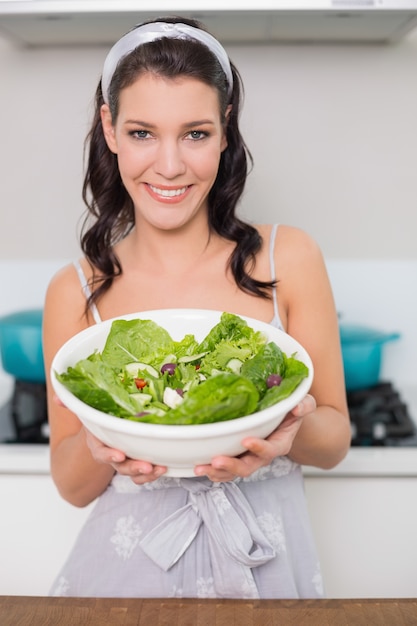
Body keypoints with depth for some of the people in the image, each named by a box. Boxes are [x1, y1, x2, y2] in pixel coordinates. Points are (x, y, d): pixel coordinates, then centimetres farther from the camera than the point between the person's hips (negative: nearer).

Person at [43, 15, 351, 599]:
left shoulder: (290, 259, -10)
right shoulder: (75, 293, -9)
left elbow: (336, 439, -3)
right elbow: (72, 486, -2)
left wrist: (294, 430, -25)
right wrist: (98, 445, -24)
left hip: (265, 565, 1)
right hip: (129, 567, 0)